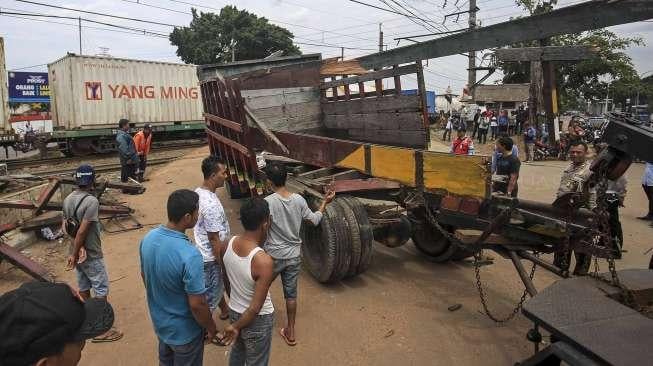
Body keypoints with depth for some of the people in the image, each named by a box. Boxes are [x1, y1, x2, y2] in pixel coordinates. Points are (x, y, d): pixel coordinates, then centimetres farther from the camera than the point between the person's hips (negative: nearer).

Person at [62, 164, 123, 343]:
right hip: (92, 255, -8)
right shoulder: (91, 201, -25)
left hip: (79, 251, 8)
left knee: (83, 287, 20)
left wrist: (78, 247, -8)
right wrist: (74, 255, -16)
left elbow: (64, 226, 0)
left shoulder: (68, 199, 1)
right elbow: (82, 232, -25)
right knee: (101, 290, 2)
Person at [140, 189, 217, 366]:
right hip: (184, 331, -6)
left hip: (160, 321, 6)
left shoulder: (148, 238, -13)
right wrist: (211, 328, -10)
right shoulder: (189, 255, -37)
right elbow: (197, 304, -28)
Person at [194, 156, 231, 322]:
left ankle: (224, 310, 54)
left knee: (217, 285, 31)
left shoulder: (199, 192, -1)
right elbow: (214, 240, -26)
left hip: (208, 252, 10)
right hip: (211, 257, -10)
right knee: (209, 298, 7)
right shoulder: (210, 204, -32)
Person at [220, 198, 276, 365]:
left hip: (234, 312, 6)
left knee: (237, 352, 33)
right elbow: (255, 308, -27)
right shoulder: (264, 261, -34)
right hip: (257, 320, -6)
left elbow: (226, 280, 3)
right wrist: (236, 327, -11)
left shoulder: (227, 245, -14)